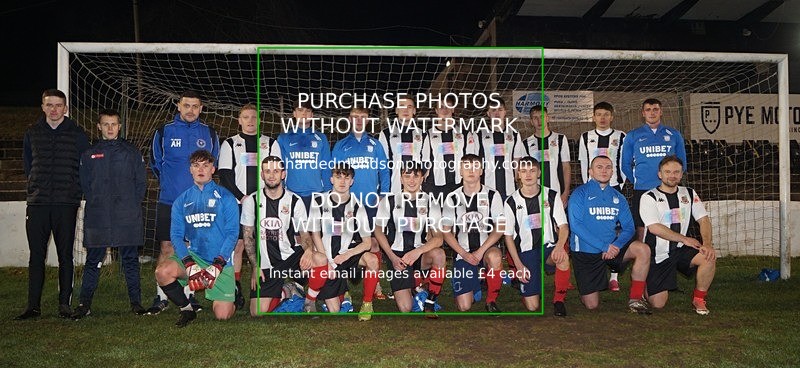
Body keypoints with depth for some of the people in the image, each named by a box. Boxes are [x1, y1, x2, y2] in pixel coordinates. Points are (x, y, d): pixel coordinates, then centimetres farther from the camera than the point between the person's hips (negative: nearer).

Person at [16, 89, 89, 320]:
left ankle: (64, 304, 9)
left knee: (65, 256, 2)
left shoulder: (77, 134, 3)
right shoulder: (32, 133, 11)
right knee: (36, 256, 4)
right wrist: (36, 188, 14)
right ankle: (33, 306, 9)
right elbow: (27, 164, 21)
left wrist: (74, 191, 4)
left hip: (66, 204, -2)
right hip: (37, 203, 3)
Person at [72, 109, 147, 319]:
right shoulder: (89, 155, 12)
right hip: (97, 219, 1)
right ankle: (85, 304, 11)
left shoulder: (132, 153, 8)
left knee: (130, 260, 4)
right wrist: (96, 204, 1)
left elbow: (141, 183, 6)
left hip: (128, 219, -1)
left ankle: (136, 302, 11)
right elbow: (84, 184, 11)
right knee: (93, 261, 4)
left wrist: (132, 206, -2)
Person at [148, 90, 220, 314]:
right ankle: (161, 297, 8)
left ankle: (189, 294, 17)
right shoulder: (164, 132, 3)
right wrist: (169, 185, 12)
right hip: (169, 202, -1)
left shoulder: (209, 134, 6)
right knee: (167, 248, 0)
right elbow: (155, 164, 13)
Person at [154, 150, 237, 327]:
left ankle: (231, 294, 28)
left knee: (222, 316, -9)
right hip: (192, 256, 3)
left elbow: (232, 233, -7)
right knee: (163, 272, -26)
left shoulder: (225, 198, -1)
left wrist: (217, 266, -17)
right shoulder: (181, 201, 8)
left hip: (221, 261, -3)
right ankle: (187, 310, -1)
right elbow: (176, 235, 0)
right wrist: (189, 264, -16)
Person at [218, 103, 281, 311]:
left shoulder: (270, 144, 15)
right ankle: (236, 292, 1)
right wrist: (241, 197, -8)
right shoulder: (230, 144, 11)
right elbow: (225, 175, 3)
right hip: (237, 203, -1)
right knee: (237, 245, -4)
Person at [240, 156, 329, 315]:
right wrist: (255, 266, -3)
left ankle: (310, 301, -6)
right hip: (266, 264, 1)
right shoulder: (251, 201, 1)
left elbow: (304, 233, -1)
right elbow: (248, 237, 6)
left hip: (291, 255, -1)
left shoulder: (295, 201, 0)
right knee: (257, 312, -13)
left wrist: (309, 250, -25)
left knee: (320, 259, -33)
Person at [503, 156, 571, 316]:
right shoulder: (512, 202, -1)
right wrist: (519, 265, -6)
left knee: (563, 258, -38)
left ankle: (559, 300, -12)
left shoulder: (551, 196, 2)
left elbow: (563, 226, 0)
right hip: (526, 251, -1)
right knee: (532, 306, -11)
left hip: (549, 247, 1)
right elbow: (508, 236, 3)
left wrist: (559, 246, -22)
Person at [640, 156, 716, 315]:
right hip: (658, 255, -4)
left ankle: (698, 300, -5)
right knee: (657, 304, -8)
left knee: (709, 257, -27)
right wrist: (685, 239, -17)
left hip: (680, 250, 4)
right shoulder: (649, 197, -8)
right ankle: (648, 286, 29)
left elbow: (704, 220, 2)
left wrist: (707, 244, -17)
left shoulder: (689, 194, 7)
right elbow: (654, 228, -17)